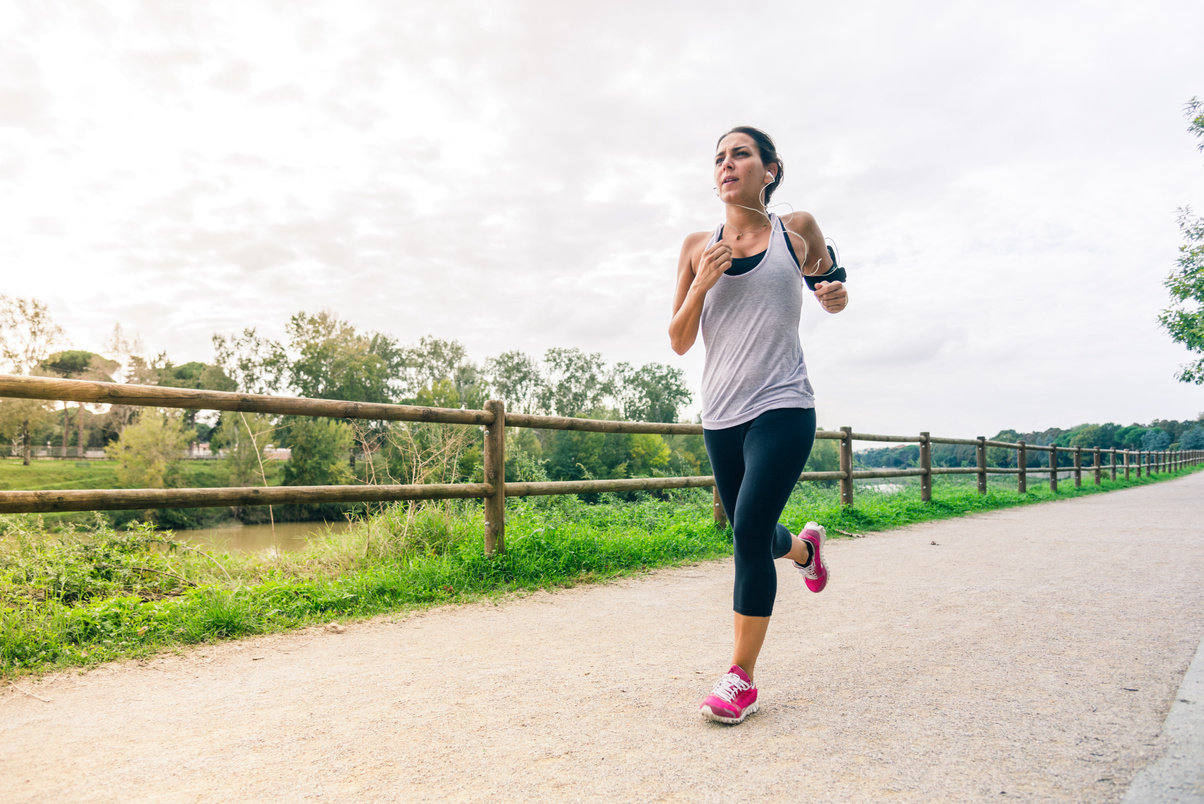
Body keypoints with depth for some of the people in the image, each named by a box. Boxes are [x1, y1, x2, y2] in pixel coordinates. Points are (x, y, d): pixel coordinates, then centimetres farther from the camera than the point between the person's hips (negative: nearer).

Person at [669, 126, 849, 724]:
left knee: (749, 531, -16)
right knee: (751, 536, 16)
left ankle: (741, 677, 0)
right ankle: (803, 547, 53)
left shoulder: (797, 230, 3)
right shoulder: (698, 247, 6)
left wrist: (835, 295, -5)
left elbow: (828, 288, 19)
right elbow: (679, 342, 5)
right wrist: (701, 284, -11)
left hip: (783, 409, -3)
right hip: (721, 416, 4)